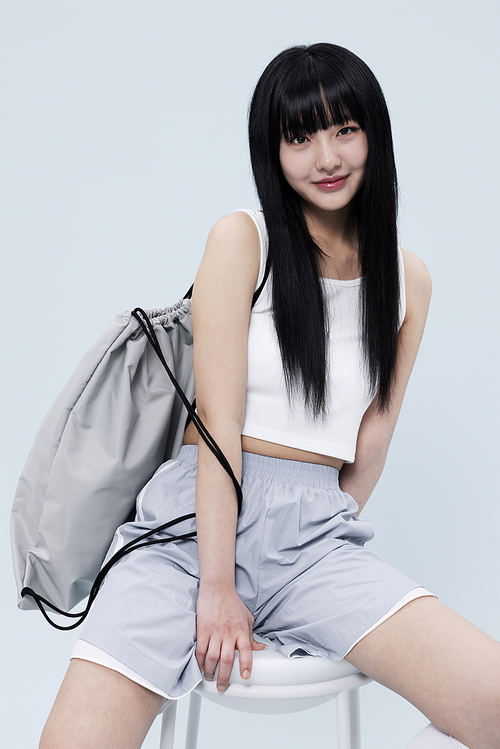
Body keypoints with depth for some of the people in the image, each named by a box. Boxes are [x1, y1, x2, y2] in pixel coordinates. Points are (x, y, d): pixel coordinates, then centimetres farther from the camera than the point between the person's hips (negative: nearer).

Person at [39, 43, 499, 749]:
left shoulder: (408, 279, 10)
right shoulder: (242, 239, -1)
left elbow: (373, 436, 12)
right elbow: (219, 418, -8)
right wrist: (217, 585, -11)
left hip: (316, 531, 3)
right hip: (198, 513, -2)